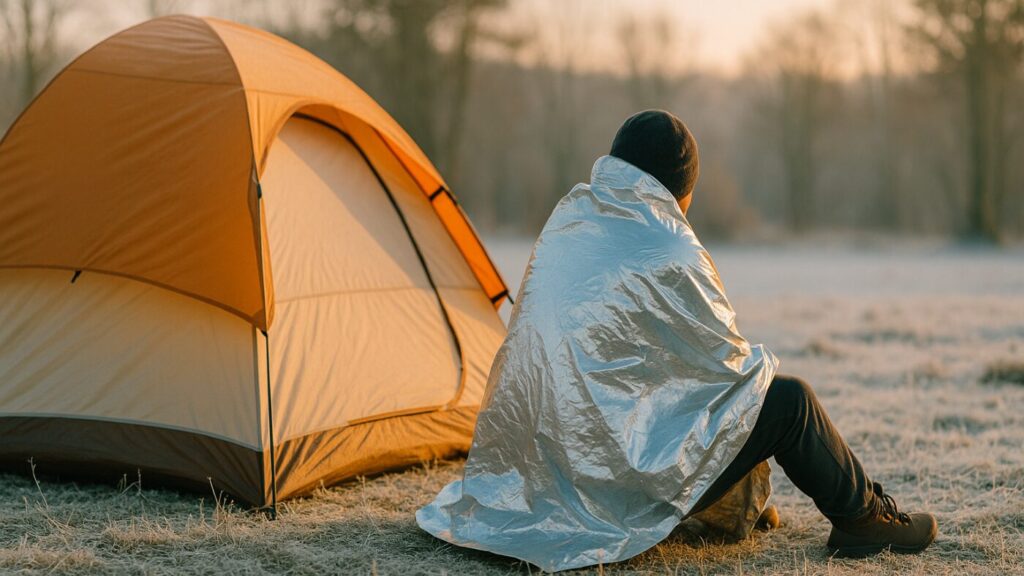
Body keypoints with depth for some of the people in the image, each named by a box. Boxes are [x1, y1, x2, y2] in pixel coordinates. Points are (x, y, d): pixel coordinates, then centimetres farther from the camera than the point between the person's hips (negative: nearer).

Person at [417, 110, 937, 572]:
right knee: (788, 399, -1)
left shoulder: (569, 215, 5)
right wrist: (762, 363, 17)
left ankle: (741, 503, 37)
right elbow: (727, 359, -7)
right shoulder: (669, 255, -18)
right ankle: (864, 519, 19)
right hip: (616, 483, -8)